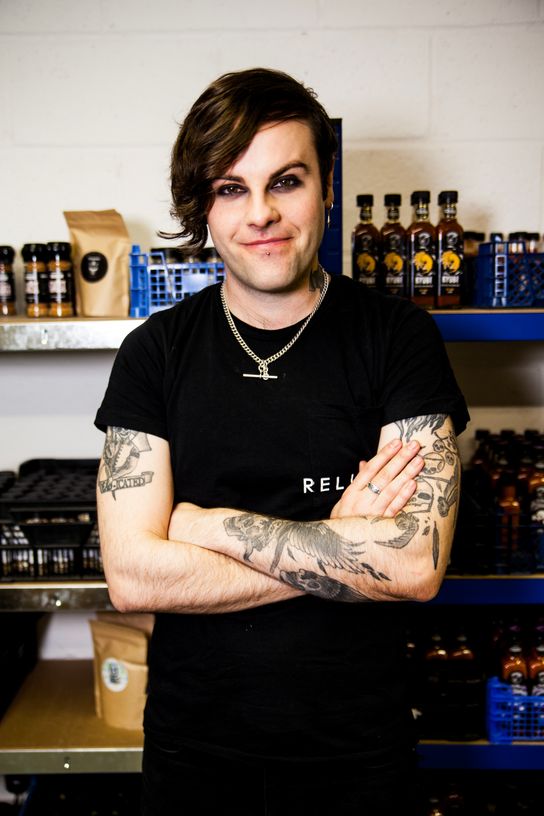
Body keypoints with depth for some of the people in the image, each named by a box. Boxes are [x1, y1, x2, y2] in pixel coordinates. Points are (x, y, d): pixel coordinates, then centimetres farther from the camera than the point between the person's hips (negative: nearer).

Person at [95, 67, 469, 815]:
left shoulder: (398, 337, -9)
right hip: (193, 749, 1)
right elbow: (133, 576, -14)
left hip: (358, 753, 0)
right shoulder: (154, 353, -6)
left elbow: (418, 564, -19)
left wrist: (210, 524, -16)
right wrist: (345, 549, -17)